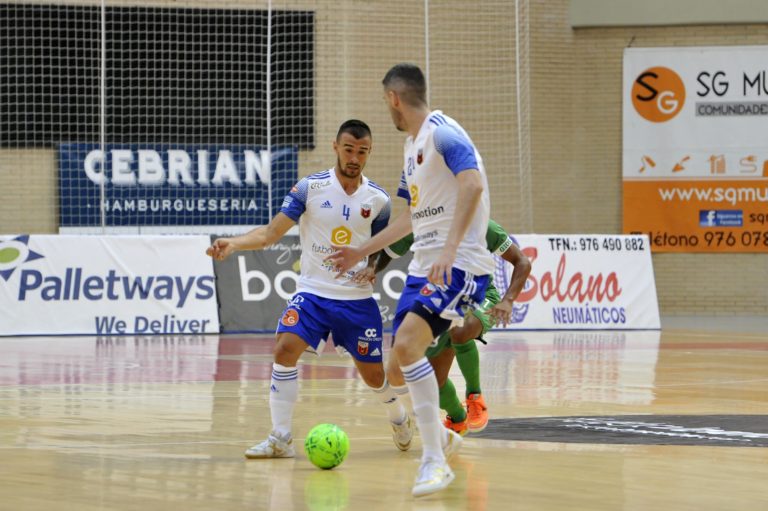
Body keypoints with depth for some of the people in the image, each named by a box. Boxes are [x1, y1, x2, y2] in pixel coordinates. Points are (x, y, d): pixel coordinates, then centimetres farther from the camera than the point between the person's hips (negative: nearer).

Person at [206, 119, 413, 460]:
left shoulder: (378, 199, -1)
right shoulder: (310, 188, -6)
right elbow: (271, 233, -7)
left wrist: (374, 267, -8)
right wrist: (233, 244, -23)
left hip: (357, 298, 1)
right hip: (313, 291, -1)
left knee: (373, 374, 6)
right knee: (286, 348, -24)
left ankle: (399, 418, 40)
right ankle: (280, 439, -15)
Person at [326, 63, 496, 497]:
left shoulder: (442, 132, -11)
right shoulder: (412, 145, 19)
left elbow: (472, 184, -27)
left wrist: (449, 249, -35)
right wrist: (362, 252, 36)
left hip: (459, 265, -10)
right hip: (424, 266, 10)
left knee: (407, 346, -26)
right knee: (402, 364, 9)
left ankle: (435, 461, -20)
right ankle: (442, 437, 33)